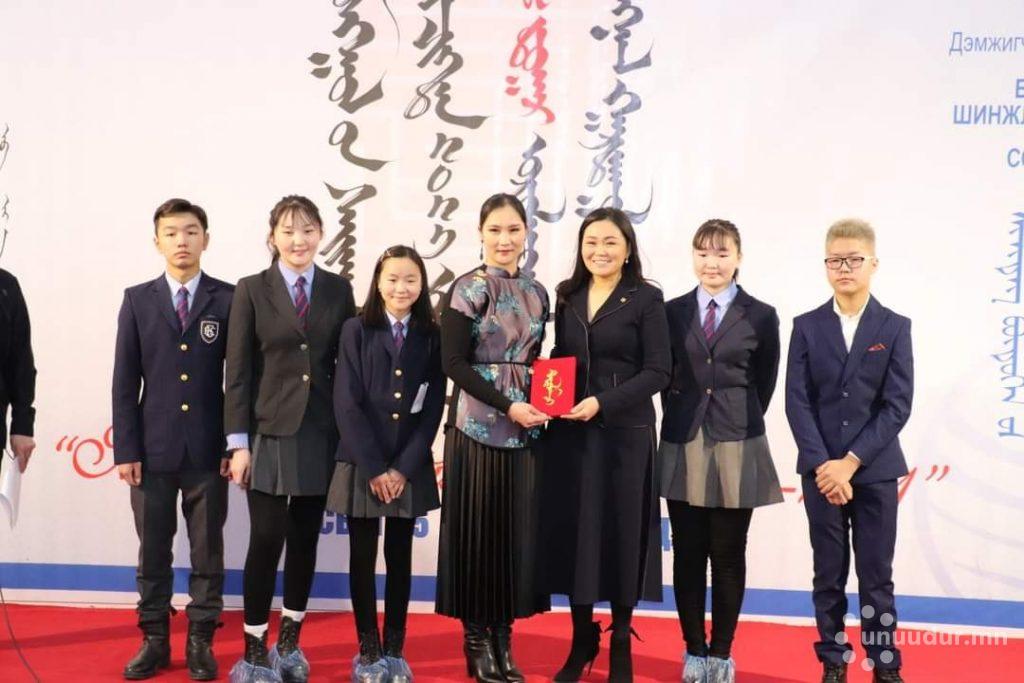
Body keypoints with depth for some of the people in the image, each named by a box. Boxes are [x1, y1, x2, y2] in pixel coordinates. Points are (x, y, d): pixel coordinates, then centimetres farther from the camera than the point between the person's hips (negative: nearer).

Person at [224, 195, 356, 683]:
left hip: (321, 432, 3)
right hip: (270, 431, -2)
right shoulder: (251, 290, 0)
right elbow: (237, 370, -3)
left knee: (305, 539, 9)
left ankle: (288, 644, 23)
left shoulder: (338, 290, 6)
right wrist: (238, 442, -8)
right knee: (267, 539, -5)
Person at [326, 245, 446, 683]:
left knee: (400, 557, 9)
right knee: (363, 557, 5)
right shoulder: (356, 330, -2)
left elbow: (433, 409, 0)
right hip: (361, 464, -1)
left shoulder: (432, 336, 3)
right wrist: (373, 467, -12)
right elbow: (346, 404, -7)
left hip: (410, 467, 2)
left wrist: (403, 467, -8)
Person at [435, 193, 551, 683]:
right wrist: (507, 406, -16)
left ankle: (503, 638, 16)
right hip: (477, 426, -5)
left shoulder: (536, 292, 11)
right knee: (478, 529, 0)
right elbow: (454, 362, -11)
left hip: (526, 426, 5)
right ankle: (477, 639, 13)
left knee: (517, 529, 6)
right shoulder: (468, 289, -6)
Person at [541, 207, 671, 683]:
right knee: (572, 530, 7)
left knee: (621, 532, 4)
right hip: (569, 432, 4)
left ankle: (621, 642, 19)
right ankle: (582, 636, 23)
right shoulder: (568, 297, 10)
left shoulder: (646, 299, -4)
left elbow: (658, 372, -9)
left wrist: (603, 402, -18)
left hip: (624, 433, -4)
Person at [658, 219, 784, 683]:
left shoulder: (760, 316, 0)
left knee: (728, 556, 6)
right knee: (687, 555, 6)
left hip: (737, 447, -1)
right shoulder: (673, 312, 5)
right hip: (684, 445, 2)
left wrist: (739, 421, 9)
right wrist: (681, 416, 8)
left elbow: (764, 382, 8)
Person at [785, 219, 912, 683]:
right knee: (829, 575, 8)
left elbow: (898, 405, -6)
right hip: (821, 469, 1)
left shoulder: (895, 327, 1)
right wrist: (824, 463, -13)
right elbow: (797, 401, -2)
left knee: (877, 575, 5)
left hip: (876, 470, -1)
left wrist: (851, 462, -14)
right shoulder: (807, 327, 4)